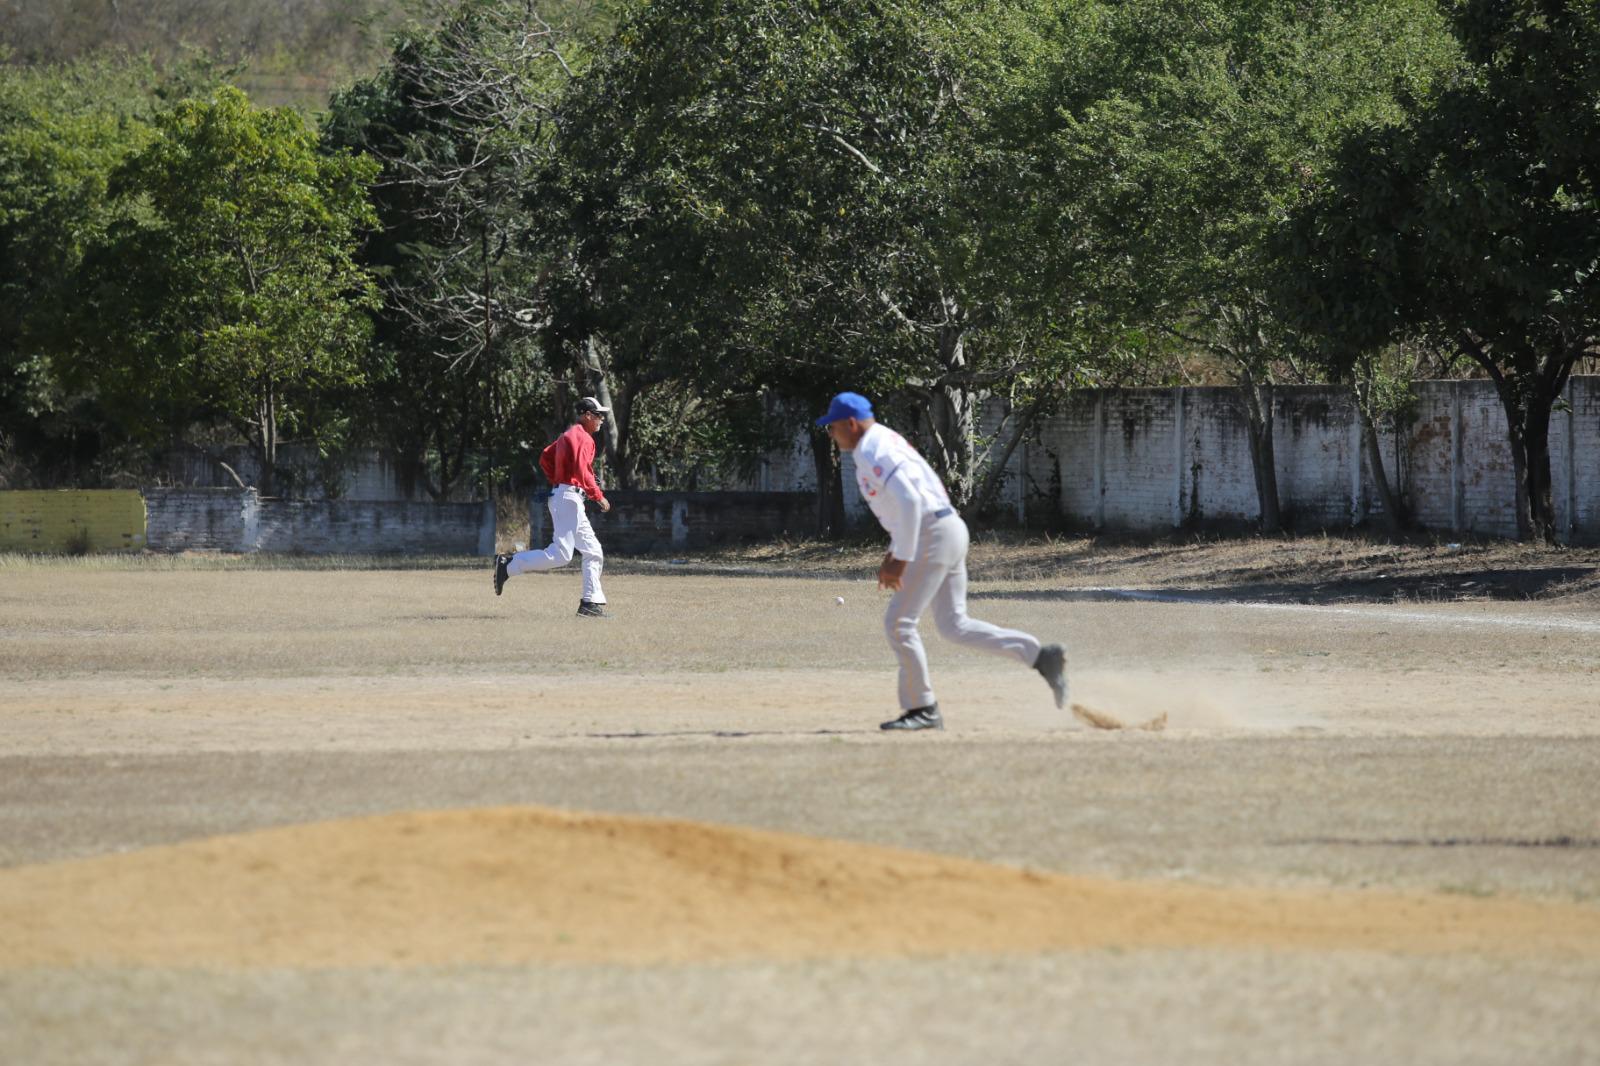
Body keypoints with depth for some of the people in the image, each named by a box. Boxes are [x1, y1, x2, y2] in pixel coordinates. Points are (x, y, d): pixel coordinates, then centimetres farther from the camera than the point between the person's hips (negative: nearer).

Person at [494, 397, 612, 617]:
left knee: (593, 552, 10)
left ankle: (591, 603, 9)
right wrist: (598, 496, -16)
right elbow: (582, 471, -22)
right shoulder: (582, 437, -11)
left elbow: (545, 459, 22)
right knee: (560, 555, -16)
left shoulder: (569, 435, 19)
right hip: (569, 497, -11)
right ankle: (508, 566, -12)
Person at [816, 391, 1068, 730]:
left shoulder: (873, 452, -13)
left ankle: (922, 710, 1)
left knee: (898, 622, -4)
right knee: (954, 626, 11)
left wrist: (901, 559, -23)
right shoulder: (886, 442, 19)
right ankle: (1040, 655, 6)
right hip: (950, 529, 10)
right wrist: (892, 554, 24)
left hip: (933, 536, -10)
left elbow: (908, 501, -26)